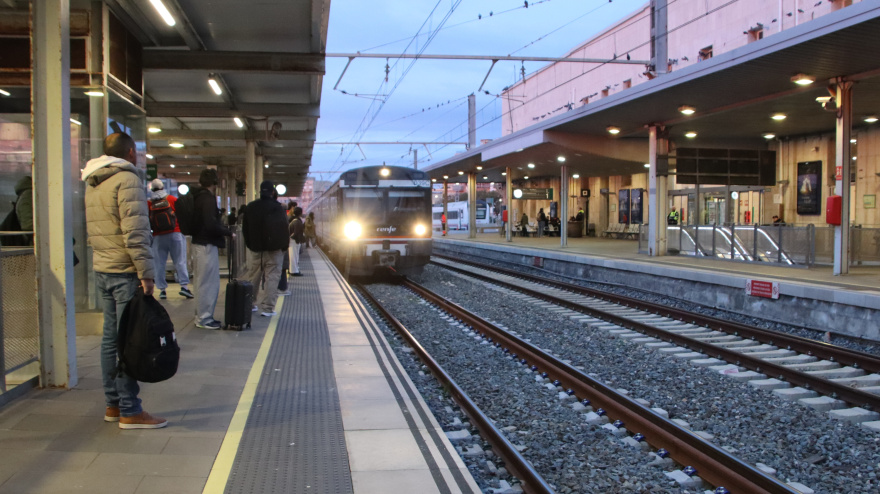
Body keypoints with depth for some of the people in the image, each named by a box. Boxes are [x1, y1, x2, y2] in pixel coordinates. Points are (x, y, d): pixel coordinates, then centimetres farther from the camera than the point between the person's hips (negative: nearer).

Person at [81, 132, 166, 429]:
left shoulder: (92, 184, 16)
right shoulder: (127, 180, -11)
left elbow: (91, 231, 20)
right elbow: (135, 232, -19)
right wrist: (146, 273, -18)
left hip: (102, 271, 9)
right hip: (126, 273, -9)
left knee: (111, 337, 14)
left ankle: (113, 404, 22)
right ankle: (130, 412, -1)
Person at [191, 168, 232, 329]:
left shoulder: (198, 196, 14)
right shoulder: (207, 198, -15)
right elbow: (211, 224, -24)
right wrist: (228, 232, -10)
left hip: (199, 242, 10)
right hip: (207, 245, -10)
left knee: (203, 282, 16)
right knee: (208, 283, -3)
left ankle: (202, 315, 23)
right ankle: (204, 318, 2)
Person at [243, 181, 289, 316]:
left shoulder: (250, 207, 5)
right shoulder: (277, 207, -10)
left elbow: (245, 228, 11)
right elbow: (283, 228, -8)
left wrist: (249, 244, 18)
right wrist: (284, 246, 2)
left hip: (255, 248, 5)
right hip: (273, 249, -5)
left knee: (253, 277, 15)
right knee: (272, 277, -3)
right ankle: (268, 308, -8)